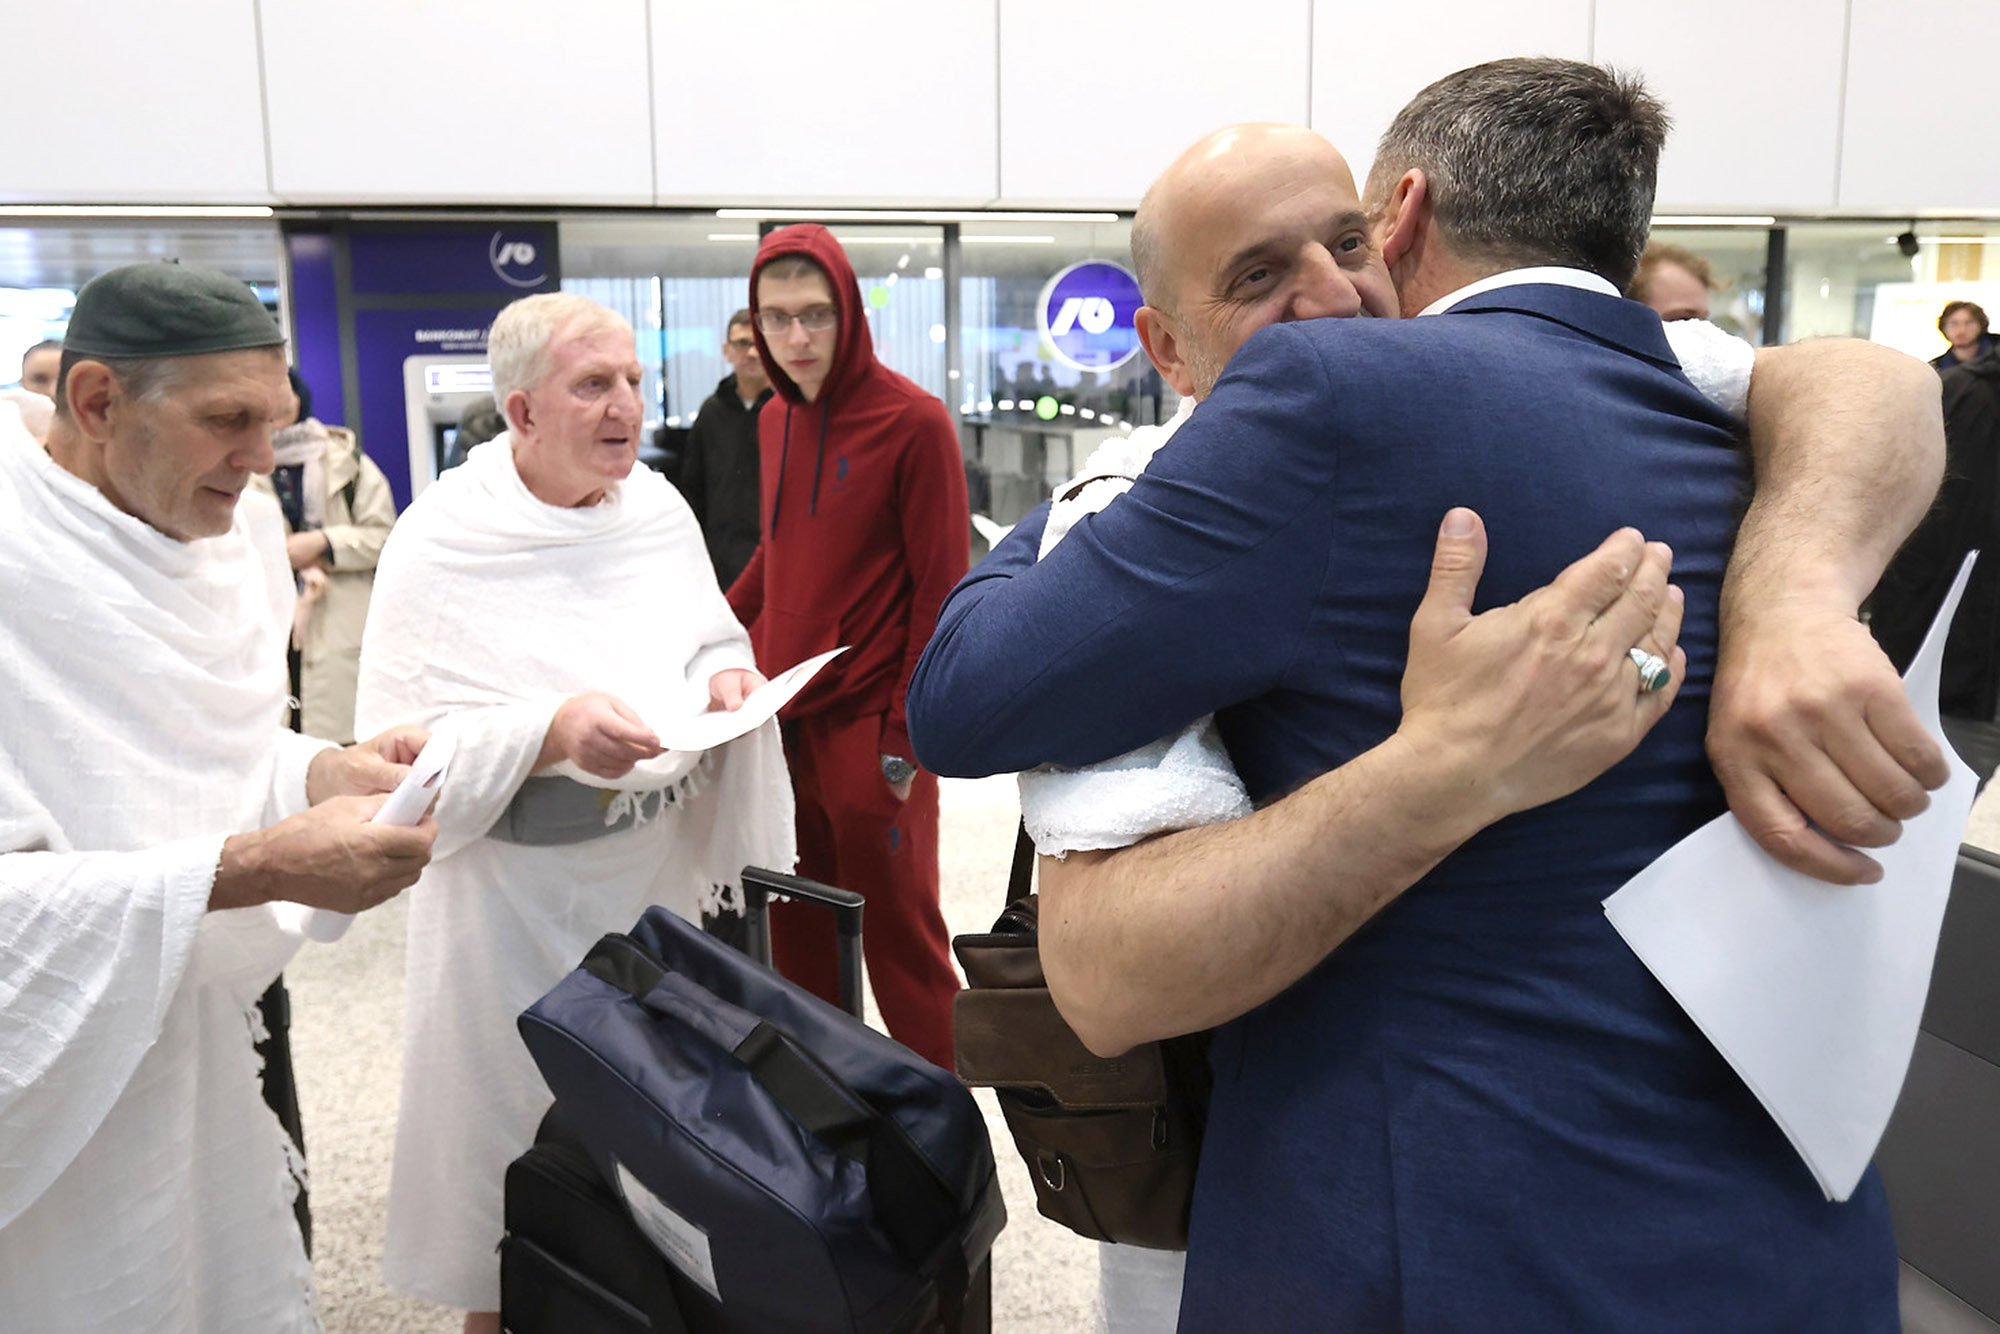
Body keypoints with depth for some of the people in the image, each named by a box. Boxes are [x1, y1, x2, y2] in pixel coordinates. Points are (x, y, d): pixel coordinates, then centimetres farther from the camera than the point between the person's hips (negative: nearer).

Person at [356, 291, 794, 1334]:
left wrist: (729, 682, -10)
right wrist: (551, 732, -29)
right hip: (521, 901, -5)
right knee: (516, 1146, 10)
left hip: (665, 869, 5)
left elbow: (714, 646, 13)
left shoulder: (658, 508, 2)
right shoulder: (442, 544, -14)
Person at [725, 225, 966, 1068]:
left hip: (870, 728, -6)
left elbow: (941, 589, -11)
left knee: (897, 930, 2)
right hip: (778, 717, 6)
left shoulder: (913, 422, -9)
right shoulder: (774, 421, 10)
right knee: (797, 933, 12)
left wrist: (908, 737, -13)